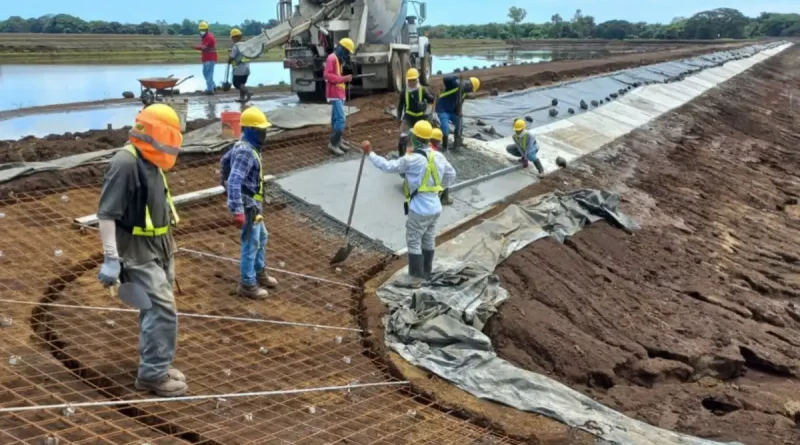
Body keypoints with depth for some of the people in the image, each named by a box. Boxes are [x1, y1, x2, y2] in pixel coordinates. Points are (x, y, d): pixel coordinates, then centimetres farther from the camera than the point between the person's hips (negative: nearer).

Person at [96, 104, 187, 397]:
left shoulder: (151, 162, 8)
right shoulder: (125, 163, -22)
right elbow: (106, 214, -23)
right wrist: (111, 258, -26)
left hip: (159, 249, 10)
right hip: (138, 254, -9)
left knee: (155, 310, 16)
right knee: (163, 311, -11)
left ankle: (154, 367, 28)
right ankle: (153, 375, 1)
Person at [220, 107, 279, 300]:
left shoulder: (244, 146, 7)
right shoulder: (246, 152, -25)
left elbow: (224, 161, 24)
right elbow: (234, 182, -33)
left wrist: (224, 182, 34)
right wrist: (237, 211, -36)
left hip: (252, 203, 11)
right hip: (248, 205, -11)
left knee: (262, 237, 23)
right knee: (251, 244, 0)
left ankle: (260, 273, 39)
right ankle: (248, 285, 11)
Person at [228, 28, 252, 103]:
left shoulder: (236, 46, -14)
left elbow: (231, 57, -17)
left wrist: (229, 61, 5)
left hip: (239, 69, -8)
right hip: (246, 68, 8)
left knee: (236, 83, -1)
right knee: (241, 83, 16)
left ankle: (248, 92, -18)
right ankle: (242, 98, 13)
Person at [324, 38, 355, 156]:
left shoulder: (339, 59, 19)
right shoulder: (332, 58, -14)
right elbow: (327, 75, -23)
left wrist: (345, 78, 8)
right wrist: (344, 78, -24)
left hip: (339, 93, 11)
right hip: (335, 94, -11)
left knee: (337, 118, 12)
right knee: (341, 119, -16)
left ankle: (337, 142, 17)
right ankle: (333, 144, -14)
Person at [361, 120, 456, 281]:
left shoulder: (412, 159, -20)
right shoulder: (438, 156, 2)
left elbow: (388, 166, -14)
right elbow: (451, 175, 13)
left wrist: (370, 153, -4)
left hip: (419, 208, -7)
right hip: (435, 207, 7)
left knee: (414, 242, 6)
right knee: (429, 240, 20)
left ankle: (416, 276, 12)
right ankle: (426, 272, 33)